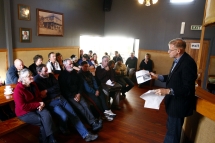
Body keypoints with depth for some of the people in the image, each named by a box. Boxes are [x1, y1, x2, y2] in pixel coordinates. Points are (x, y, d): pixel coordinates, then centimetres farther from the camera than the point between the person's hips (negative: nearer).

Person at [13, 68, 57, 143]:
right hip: (24, 112, -6)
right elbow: (23, 107, -22)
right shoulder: (18, 90, -19)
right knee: (42, 121, -20)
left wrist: (41, 104, -8)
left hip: (36, 107, 6)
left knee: (47, 115, -23)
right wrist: (38, 104, -21)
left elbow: (38, 96, 14)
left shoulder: (33, 84, 4)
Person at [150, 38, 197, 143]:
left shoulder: (188, 63, -26)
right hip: (174, 101, 10)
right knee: (171, 128, 28)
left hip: (179, 104, -10)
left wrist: (168, 91, -35)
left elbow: (188, 88, -29)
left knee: (173, 132, 7)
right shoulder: (178, 60, 5)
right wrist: (158, 77, 8)